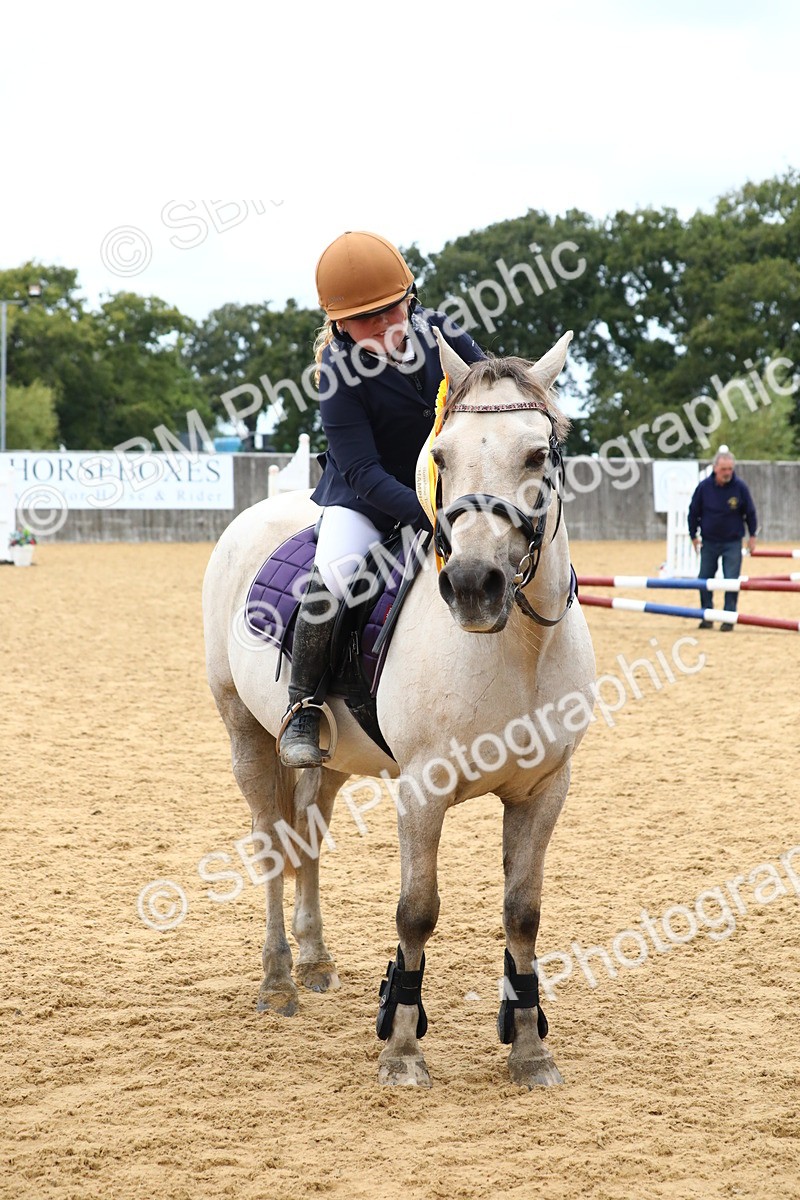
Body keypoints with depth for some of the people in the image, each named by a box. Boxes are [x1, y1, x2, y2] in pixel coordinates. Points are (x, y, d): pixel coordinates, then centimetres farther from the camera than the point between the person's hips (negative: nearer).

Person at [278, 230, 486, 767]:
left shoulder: (437, 330, -12)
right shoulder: (340, 370, -23)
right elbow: (364, 471, -25)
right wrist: (429, 514, -38)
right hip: (365, 496, -4)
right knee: (333, 574, -31)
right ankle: (303, 703, -13)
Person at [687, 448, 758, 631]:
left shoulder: (740, 487, -12)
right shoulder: (704, 486, -10)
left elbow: (750, 513, 1)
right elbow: (693, 512, 2)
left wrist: (752, 536, 5)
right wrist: (694, 536, 5)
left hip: (732, 542, -2)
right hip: (709, 542, 2)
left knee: (732, 581, -5)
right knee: (704, 580, 5)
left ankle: (729, 618, 3)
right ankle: (707, 617, 17)